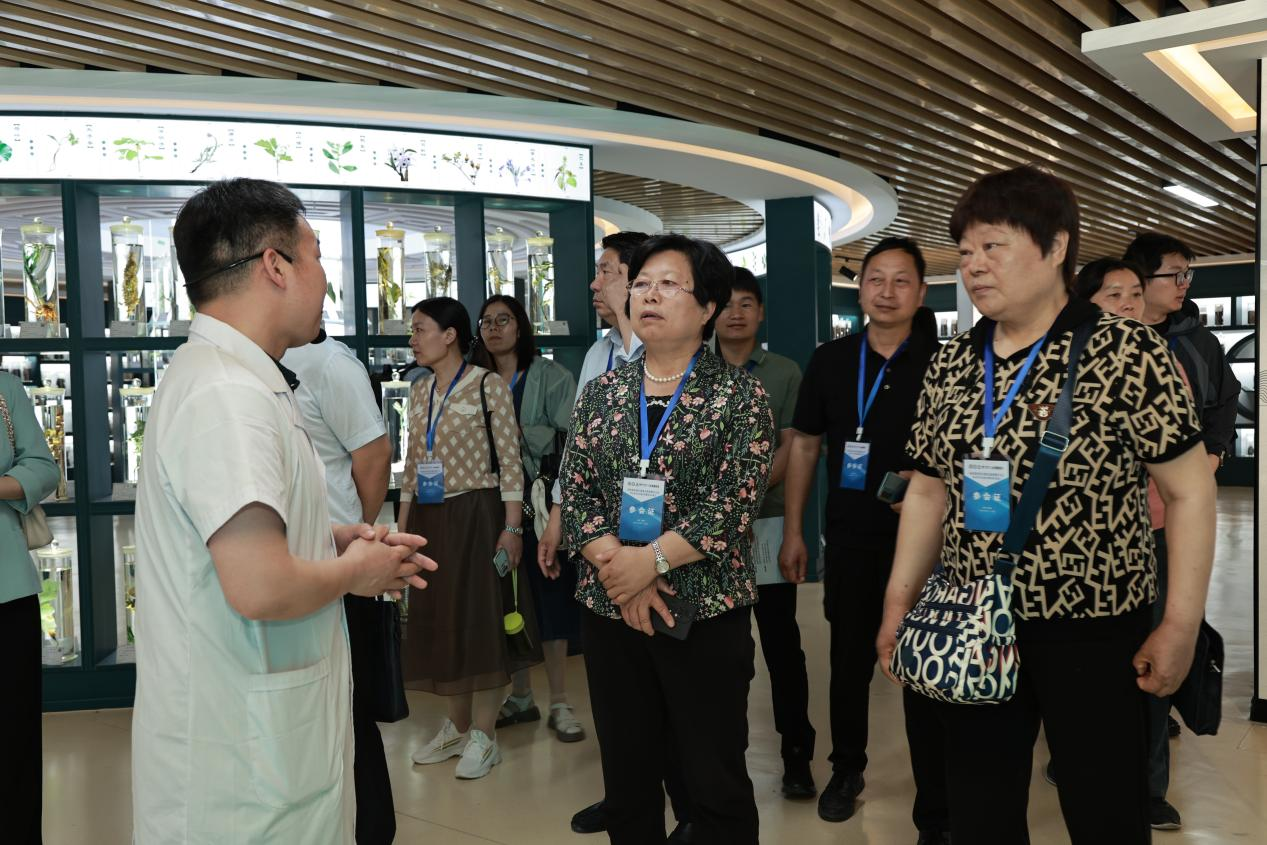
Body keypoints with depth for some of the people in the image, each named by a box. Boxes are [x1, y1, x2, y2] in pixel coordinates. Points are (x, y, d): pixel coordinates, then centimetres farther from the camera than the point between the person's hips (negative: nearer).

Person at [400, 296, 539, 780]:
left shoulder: (489, 386, -8)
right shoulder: (419, 391, 11)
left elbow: (510, 462, -10)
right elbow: (413, 464, 15)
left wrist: (512, 528, -15)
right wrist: (402, 529, 12)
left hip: (477, 515, -6)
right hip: (429, 519, 6)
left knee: (482, 620, 0)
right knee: (439, 622, 11)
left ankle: (484, 736, 12)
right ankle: (457, 726, 26)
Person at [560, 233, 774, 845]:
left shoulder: (739, 395, -3)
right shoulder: (600, 393, 8)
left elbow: (738, 498, -13)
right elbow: (575, 492, 2)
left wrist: (653, 559, -18)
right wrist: (617, 568, -13)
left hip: (707, 612, -3)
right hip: (610, 610, 4)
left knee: (715, 780, 5)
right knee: (626, 773, 14)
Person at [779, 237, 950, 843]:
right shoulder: (829, 360, 2)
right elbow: (804, 446, 6)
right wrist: (793, 533, 5)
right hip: (850, 542, 3)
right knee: (849, 663, 18)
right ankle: (847, 769, 40)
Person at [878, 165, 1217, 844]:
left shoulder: (1125, 354, -10)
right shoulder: (950, 365, 5)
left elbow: (1189, 489, -8)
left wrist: (1181, 624, -11)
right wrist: (898, 602, 6)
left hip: (1094, 628, -4)